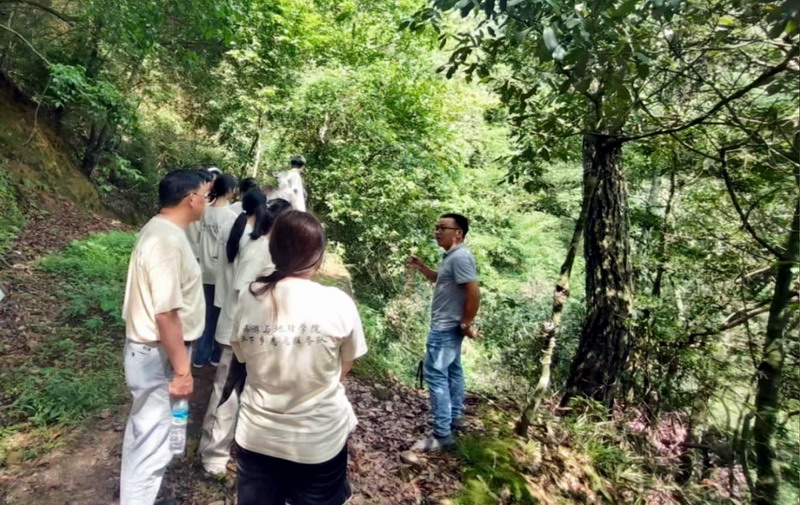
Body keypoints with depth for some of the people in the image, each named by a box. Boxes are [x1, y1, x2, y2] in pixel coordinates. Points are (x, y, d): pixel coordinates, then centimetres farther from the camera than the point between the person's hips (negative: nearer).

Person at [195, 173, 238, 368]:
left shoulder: (205, 212, 0)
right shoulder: (230, 215, -17)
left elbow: (200, 238, 6)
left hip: (207, 270, 5)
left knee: (209, 312, 15)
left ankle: (201, 356, 21)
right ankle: (217, 355, 23)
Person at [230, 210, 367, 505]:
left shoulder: (248, 299, -12)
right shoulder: (338, 303, -19)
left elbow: (243, 358, 3)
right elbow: (345, 368, -4)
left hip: (258, 436, 2)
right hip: (321, 439, -1)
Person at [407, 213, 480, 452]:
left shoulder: (460, 257, -22)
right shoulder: (452, 256, 10)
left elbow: (474, 293, -27)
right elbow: (441, 280, 26)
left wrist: (466, 324, -19)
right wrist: (420, 267, 11)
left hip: (446, 328, -11)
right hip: (447, 327, 11)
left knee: (435, 375, -8)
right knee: (452, 371, 19)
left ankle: (442, 434, -4)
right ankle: (455, 416, 33)